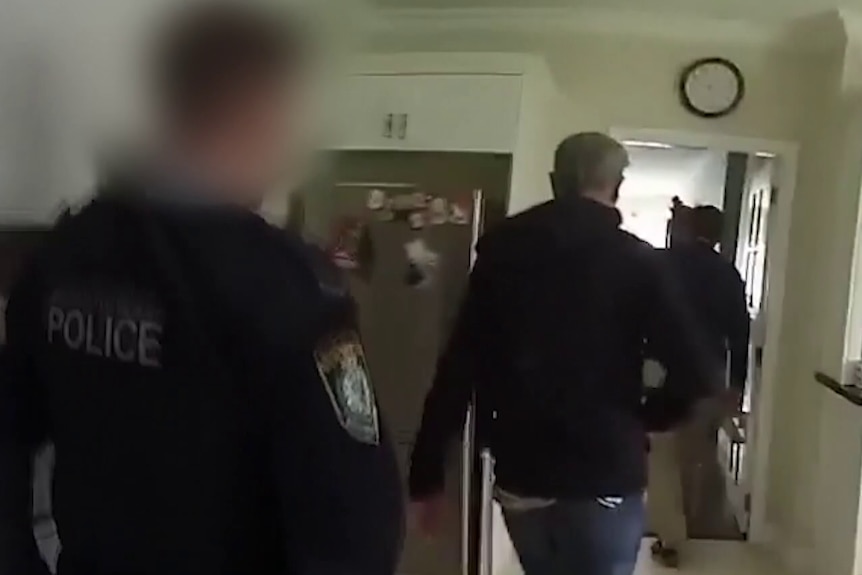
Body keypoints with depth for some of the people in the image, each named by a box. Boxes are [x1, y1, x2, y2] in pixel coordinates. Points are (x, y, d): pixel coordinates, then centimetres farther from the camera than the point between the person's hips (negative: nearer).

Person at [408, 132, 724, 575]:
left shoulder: (501, 251, 2)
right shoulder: (636, 261, -7)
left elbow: (457, 367, -1)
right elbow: (698, 375, -13)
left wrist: (426, 475, 4)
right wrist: (644, 417, 6)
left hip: (521, 476, 4)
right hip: (605, 480, -4)